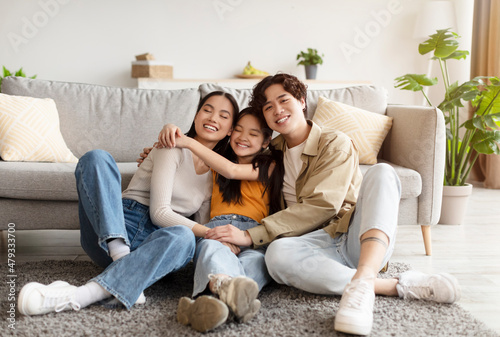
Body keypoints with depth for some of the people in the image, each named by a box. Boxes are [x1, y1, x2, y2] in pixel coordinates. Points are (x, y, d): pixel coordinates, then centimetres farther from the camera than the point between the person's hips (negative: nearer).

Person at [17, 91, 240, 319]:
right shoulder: (173, 148, 3)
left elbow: (202, 225, 15)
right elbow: (160, 212, -8)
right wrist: (211, 233, -18)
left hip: (155, 240, 2)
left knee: (183, 236, -35)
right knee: (96, 157, -23)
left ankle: (78, 297, -49)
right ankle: (121, 256, -38)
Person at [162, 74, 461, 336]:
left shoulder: (335, 144, 2)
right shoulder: (274, 151, 20)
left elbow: (319, 207, -12)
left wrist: (251, 236, -19)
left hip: (364, 241, -2)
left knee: (381, 172, -29)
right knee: (278, 254, -34)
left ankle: (361, 281, -50)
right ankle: (398, 285, -32)